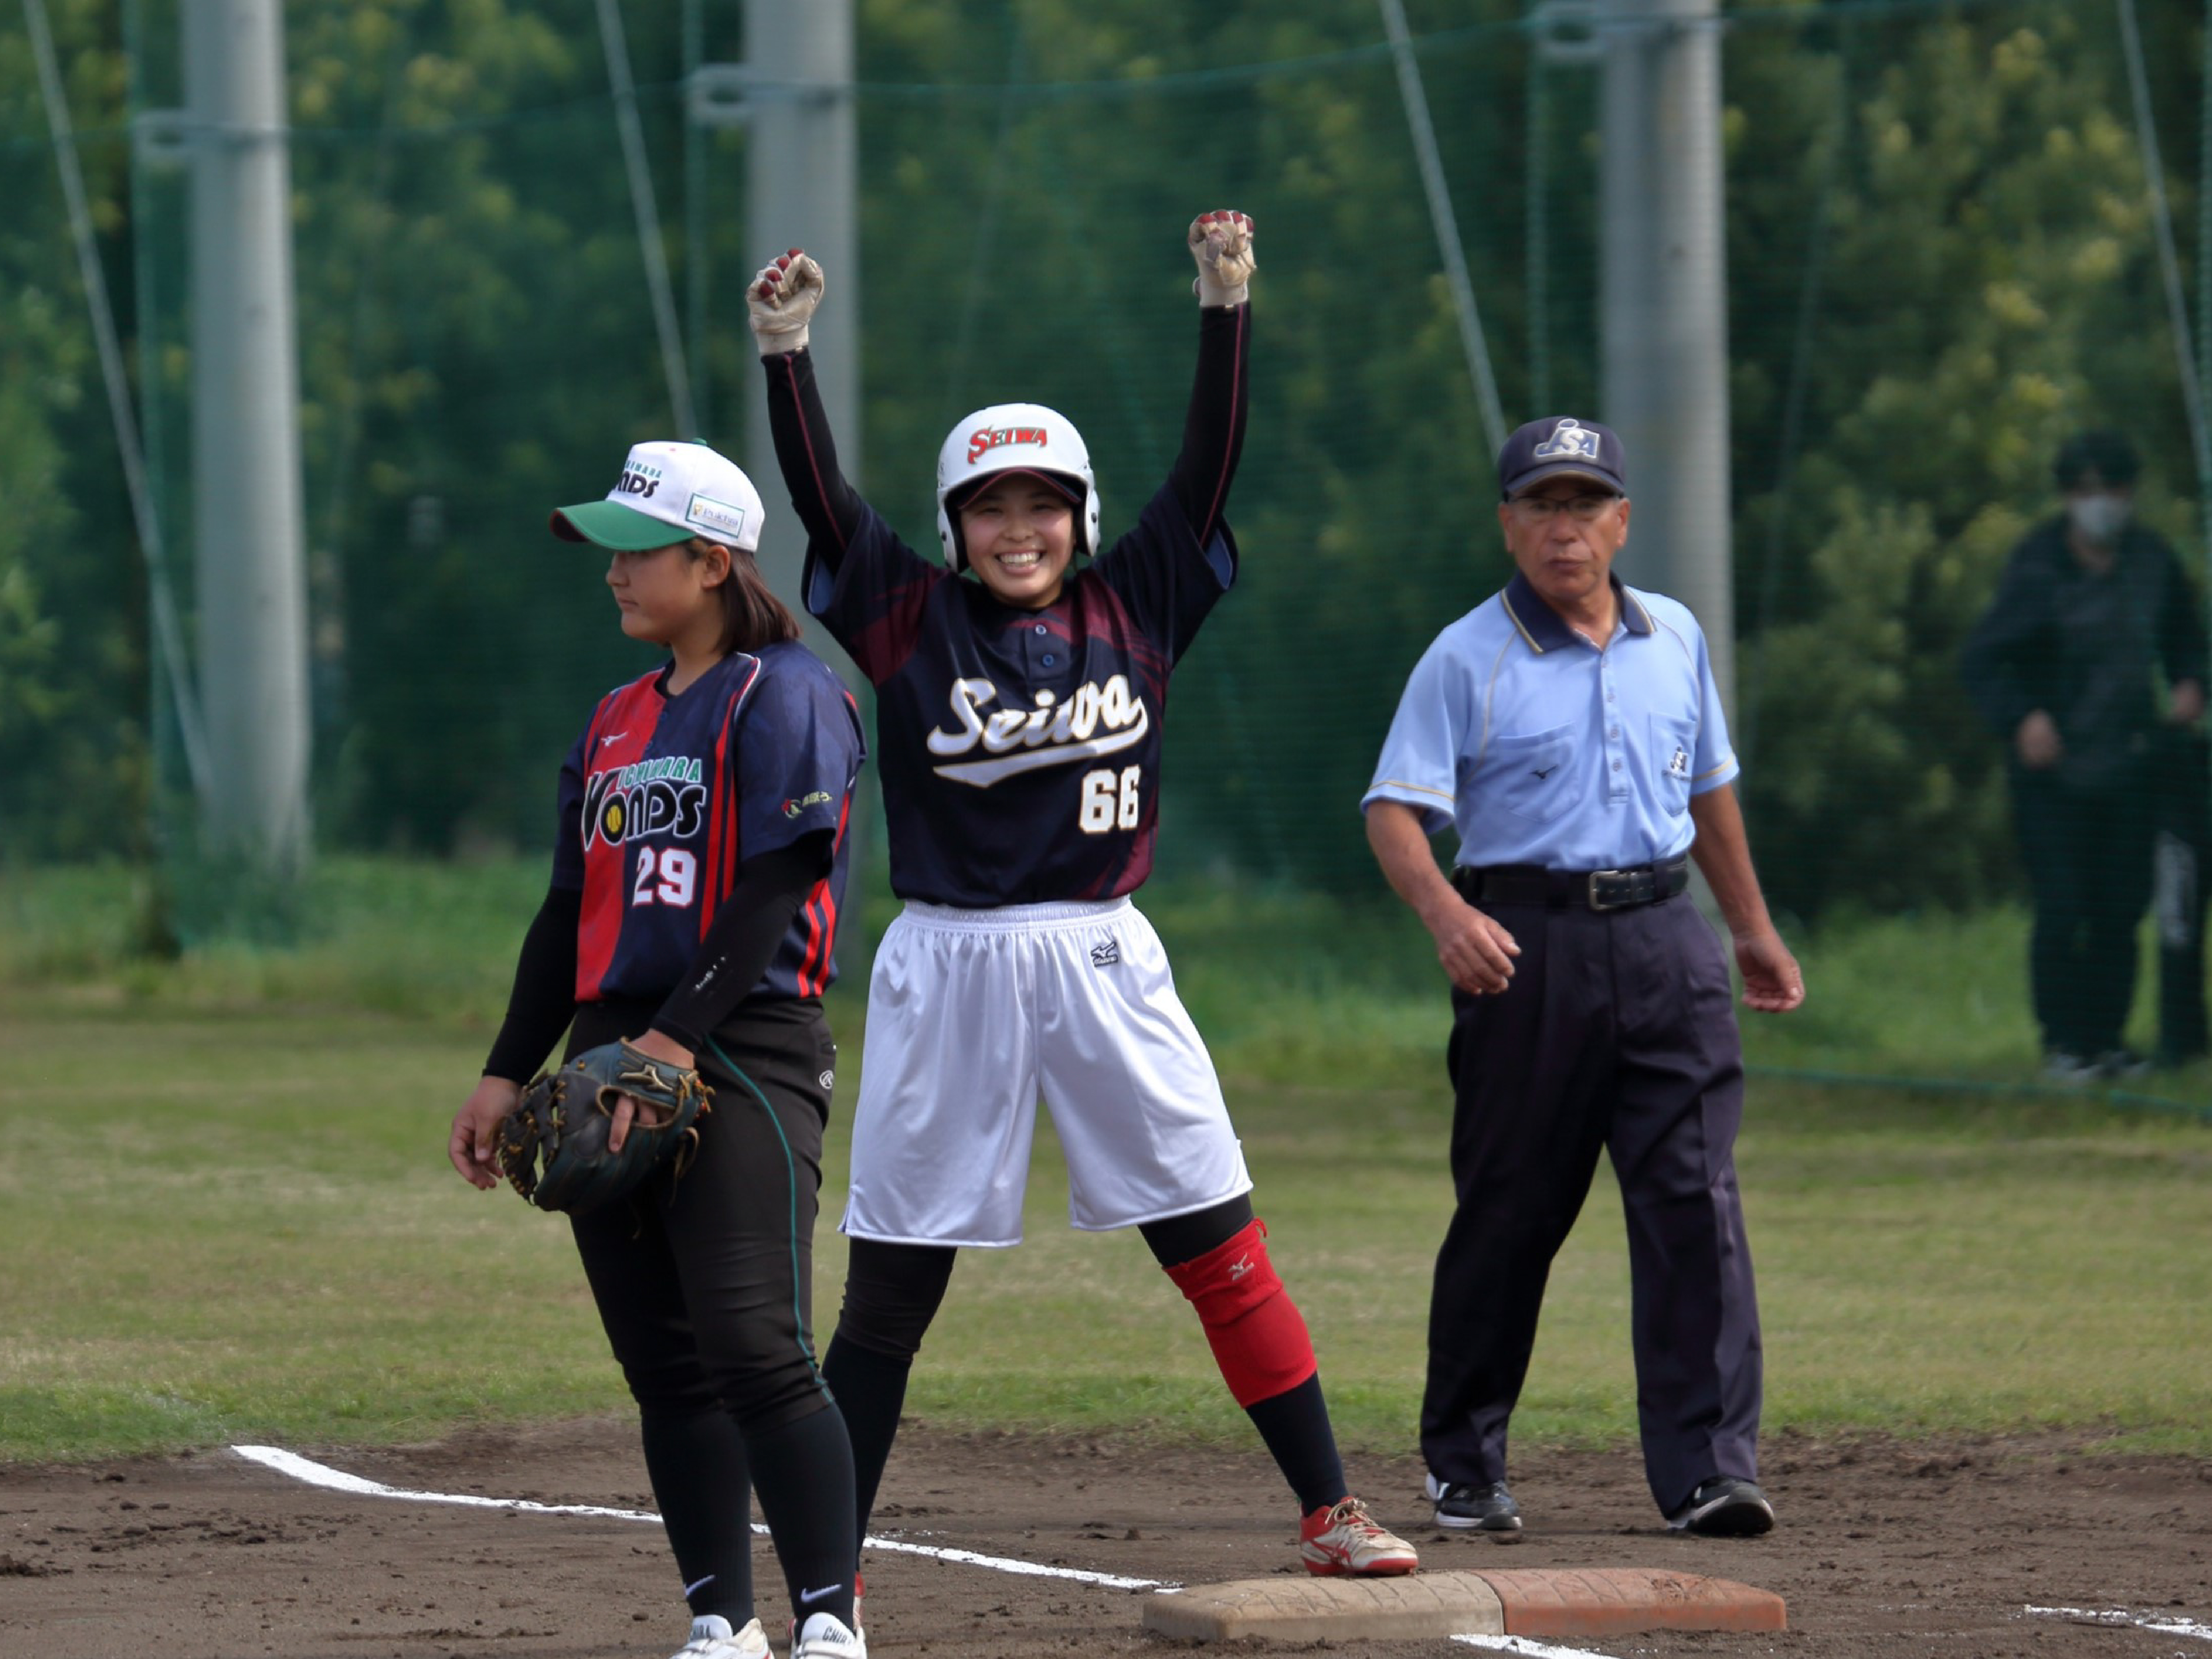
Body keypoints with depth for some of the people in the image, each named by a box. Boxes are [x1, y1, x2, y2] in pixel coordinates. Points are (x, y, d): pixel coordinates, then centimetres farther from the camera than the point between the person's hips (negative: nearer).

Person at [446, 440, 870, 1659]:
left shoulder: (785, 699, -4)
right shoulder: (616, 723, 20)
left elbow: (773, 894, -14)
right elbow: (570, 911, 22)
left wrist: (679, 1038, -21)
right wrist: (507, 1074, 15)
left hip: (746, 1051, -8)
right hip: (614, 1056, 8)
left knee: (755, 1349, -17)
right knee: (664, 1364, 5)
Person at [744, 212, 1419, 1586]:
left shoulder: (1135, 607, 6)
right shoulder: (908, 618, 3)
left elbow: (1212, 459, 1)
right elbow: (820, 491, -6)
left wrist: (1228, 309, -8)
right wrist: (785, 350, -18)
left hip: (1102, 958, 1)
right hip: (948, 965, -1)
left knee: (1223, 1249, -2)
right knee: (892, 1282, 3)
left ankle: (1331, 1512, 1)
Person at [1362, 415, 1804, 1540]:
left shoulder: (1674, 640, 13)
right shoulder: (1467, 659, -2)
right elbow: (1393, 811, -9)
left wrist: (1754, 930, 29)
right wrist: (1444, 912, -28)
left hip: (1663, 941, 3)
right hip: (1527, 945, -3)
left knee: (1696, 1203, -7)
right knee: (1507, 1214, 2)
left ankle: (1708, 1470, -10)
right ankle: (1463, 1467, 16)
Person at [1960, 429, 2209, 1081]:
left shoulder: (2153, 562, 3)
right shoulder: (2039, 570, -12)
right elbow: (1980, 660, -13)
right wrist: (2021, 720, -28)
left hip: (2126, 767, 4)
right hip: (2052, 772, -4)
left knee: (2120, 910, 4)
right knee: (2062, 910, -9)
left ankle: (2106, 1038, 15)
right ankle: (2062, 1044, 2)